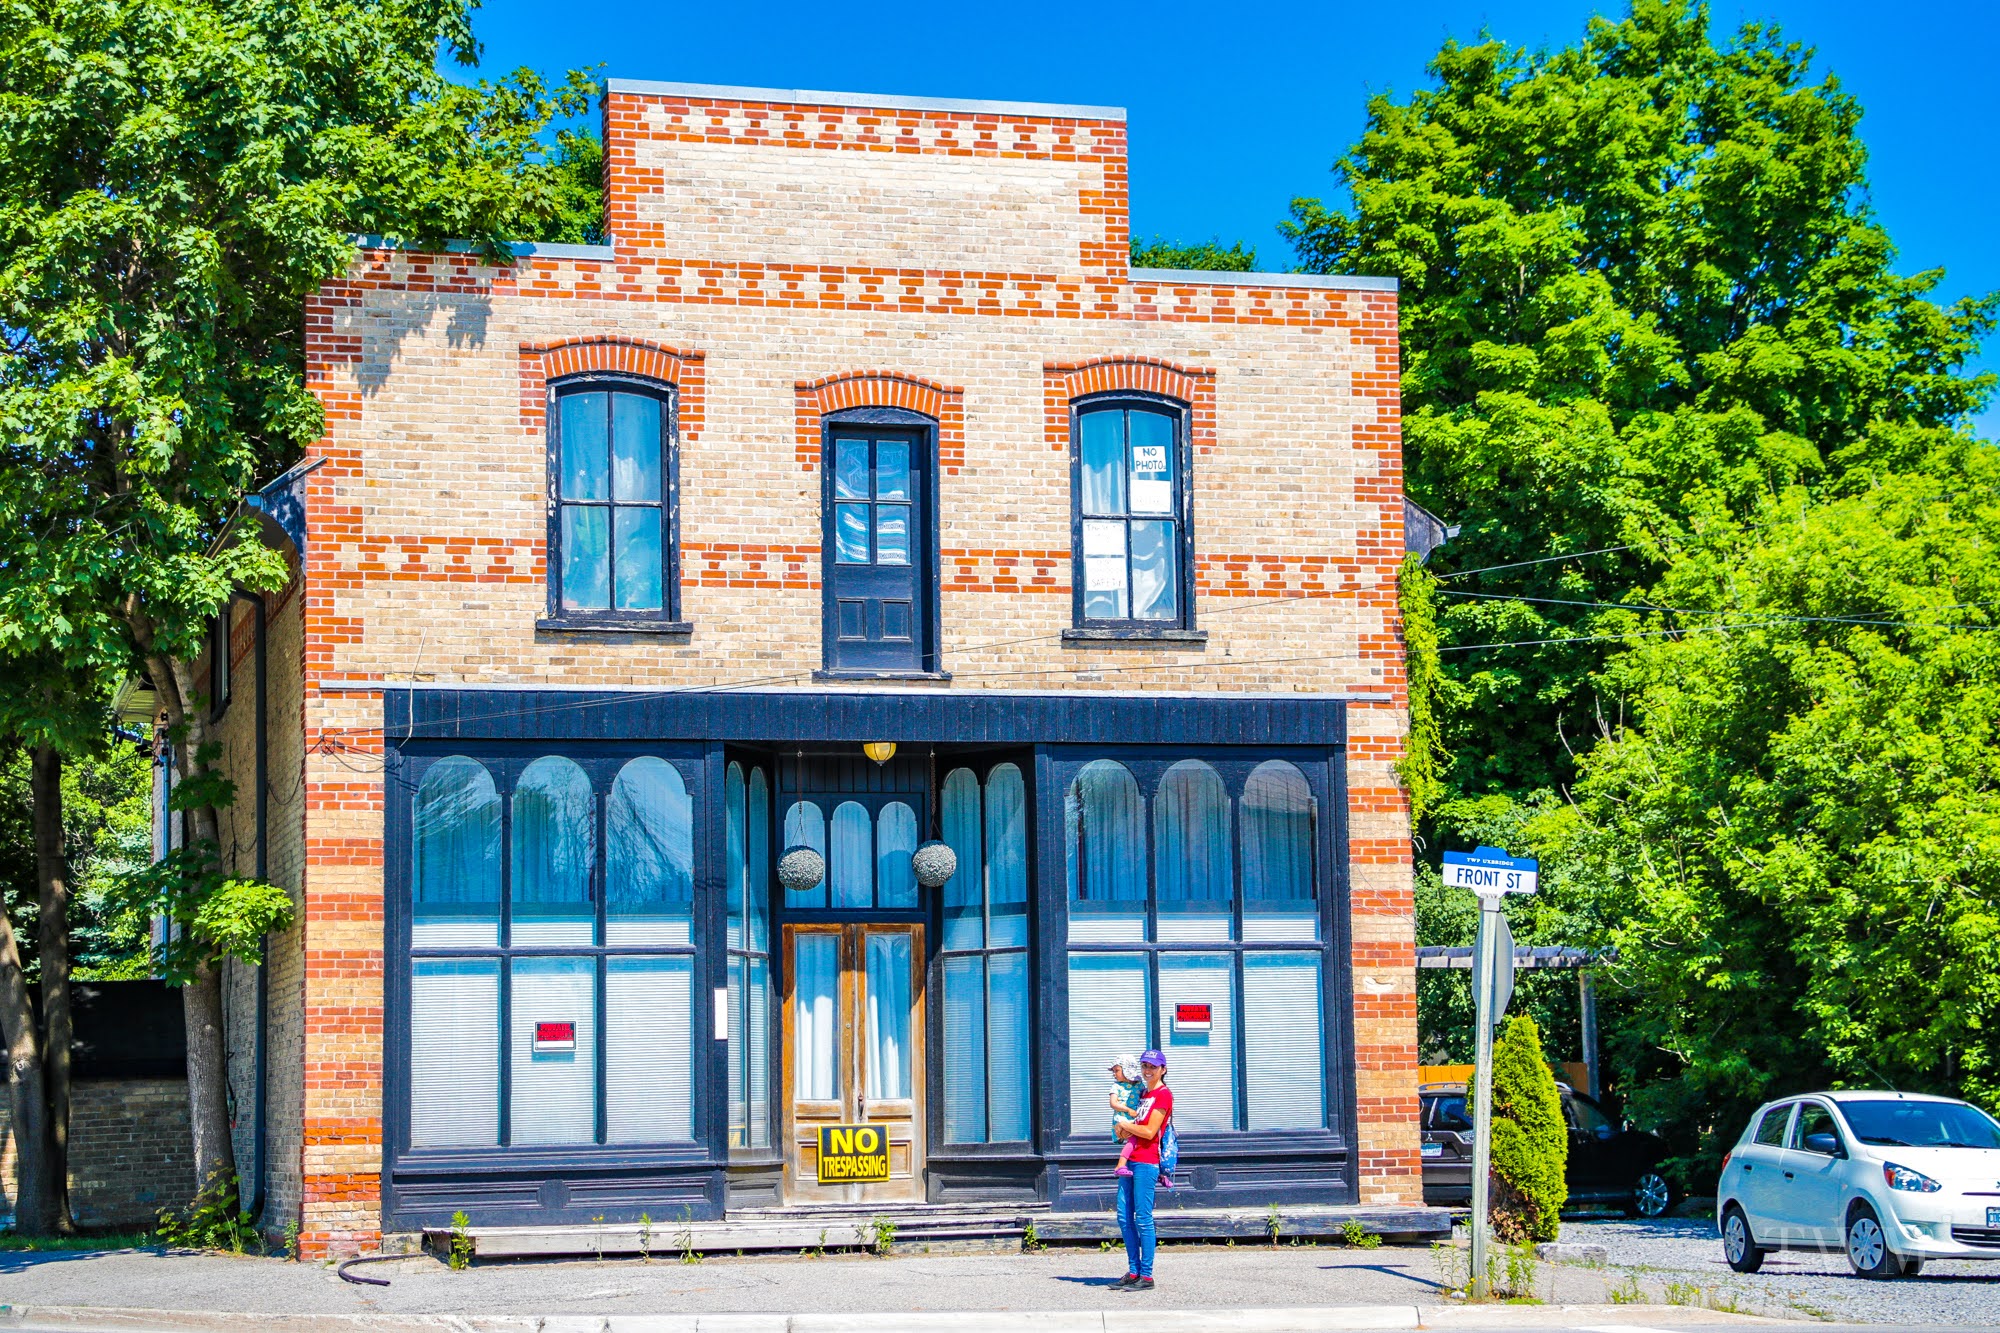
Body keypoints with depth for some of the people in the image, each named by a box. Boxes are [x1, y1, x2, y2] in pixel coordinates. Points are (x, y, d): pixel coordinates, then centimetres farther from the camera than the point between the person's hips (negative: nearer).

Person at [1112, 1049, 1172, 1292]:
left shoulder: (1163, 1094, -7)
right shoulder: (1144, 1094, 21)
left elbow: (1150, 1131, -14)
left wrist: (1126, 1125, 0)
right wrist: (1124, 1130, 4)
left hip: (1146, 1163, -9)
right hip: (1130, 1160, 9)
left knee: (1143, 1219, -9)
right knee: (1124, 1217, 8)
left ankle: (1147, 1276, -6)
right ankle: (1134, 1272, 14)